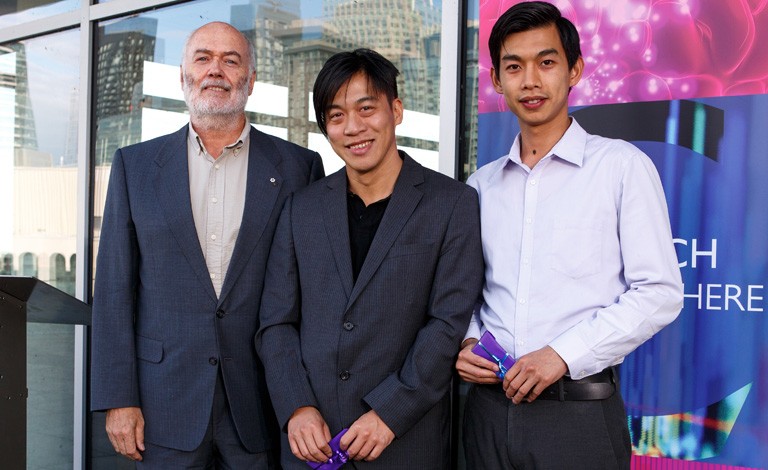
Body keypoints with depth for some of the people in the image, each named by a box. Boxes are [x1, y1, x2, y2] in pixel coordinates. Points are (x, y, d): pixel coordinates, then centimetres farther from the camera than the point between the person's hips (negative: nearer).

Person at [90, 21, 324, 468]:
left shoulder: (299, 166, 1)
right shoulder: (135, 164, 5)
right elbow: (115, 288, 3)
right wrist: (118, 398, -2)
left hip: (263, 405, 0)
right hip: (167, 405, 1)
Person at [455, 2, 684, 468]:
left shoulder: (623, 166, -4)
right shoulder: (482, 184, 9)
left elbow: (659, 292, -8)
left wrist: (563, 354, -15)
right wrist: (466, 341, -3)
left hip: (579, 414, -4)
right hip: (489, 407, 4)